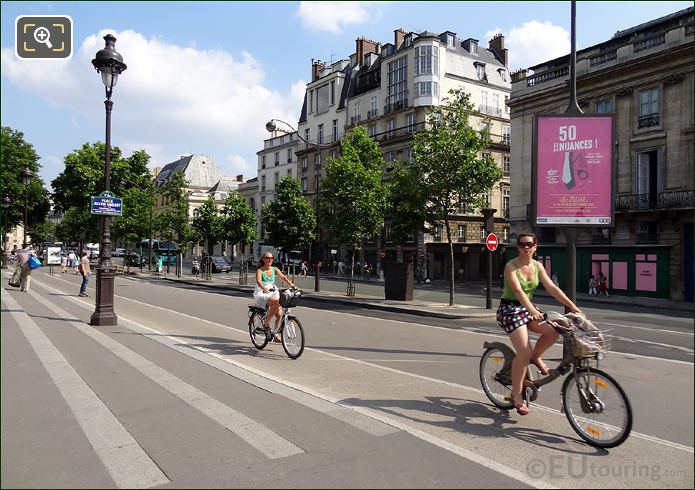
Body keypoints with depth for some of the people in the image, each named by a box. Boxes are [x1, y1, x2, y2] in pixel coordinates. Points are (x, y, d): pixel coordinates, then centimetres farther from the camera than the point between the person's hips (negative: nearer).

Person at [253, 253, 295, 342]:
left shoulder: (274, 269, 5)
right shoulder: (260, 270, -7)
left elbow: (283, 277, -9)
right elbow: (258, 281, -25)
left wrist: (291, 284, -27)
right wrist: (264, 288, -47)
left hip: (273, 293, 5)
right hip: (261, 295, -5)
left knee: (279, 315, -9)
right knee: (276, 303, -32)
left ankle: (276, 334, 11)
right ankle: (266, 323, -17)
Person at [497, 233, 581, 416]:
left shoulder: (537, 266, 4)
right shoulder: (511, 266, -15)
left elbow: (552, 288, 1)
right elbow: (518, 291, -28)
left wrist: (572, 305, -8)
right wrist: (533, 311, -41)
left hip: (527, 307, 6)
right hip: (510, 308, -6)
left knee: (553, 331, -18)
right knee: (524, 352, -16)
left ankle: (535, 357, 12)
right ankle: (516, 395, -1)